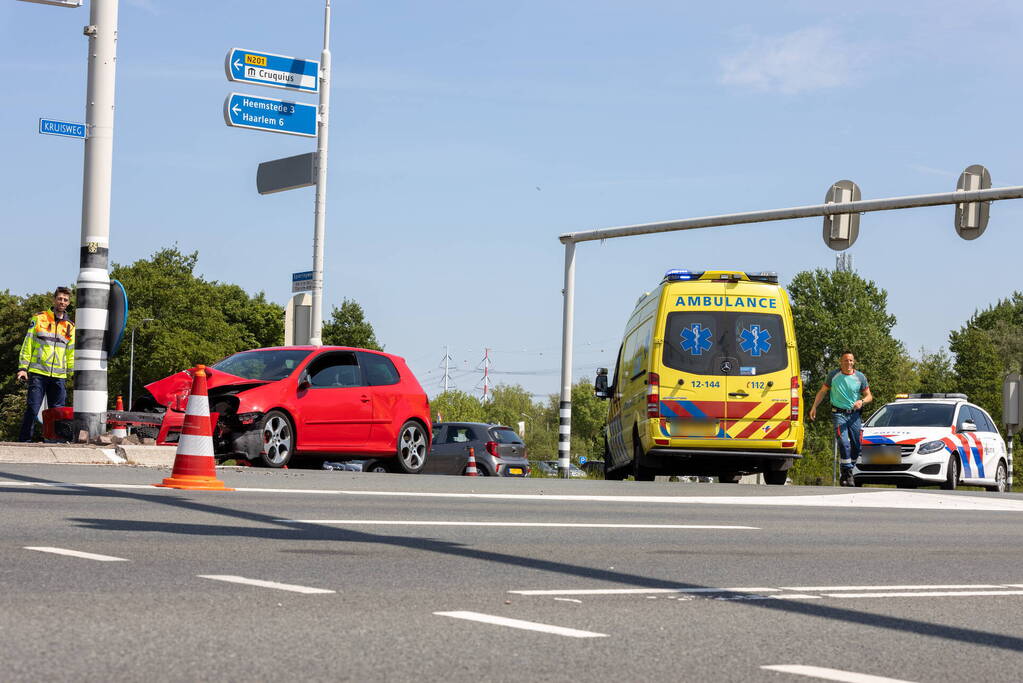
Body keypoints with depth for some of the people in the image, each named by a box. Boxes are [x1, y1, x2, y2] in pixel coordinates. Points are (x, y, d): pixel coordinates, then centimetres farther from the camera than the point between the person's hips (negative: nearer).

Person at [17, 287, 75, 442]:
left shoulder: (70, 327, 16)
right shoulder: (39, 319, 7)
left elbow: (71, 353, 19)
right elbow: (28, 344, 4)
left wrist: (74, 374, 10)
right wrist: (23, 368, -4)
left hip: (59, 376, 3)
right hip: (38, 373, -3)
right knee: (32, 409, -8)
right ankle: (24, 441, -4)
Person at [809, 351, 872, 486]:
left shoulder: (860, 377, 4)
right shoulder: (833, 375, 2)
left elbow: (869, 396, 8)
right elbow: (822, 391, 11)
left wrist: (862, 401, -15)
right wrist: (814, 407, 3)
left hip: (854, 414, 3)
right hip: (838, 413, -2)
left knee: (856, 445, 3)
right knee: (843, 442, -18)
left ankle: (848, 471, 21)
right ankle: (847, 473, -15)